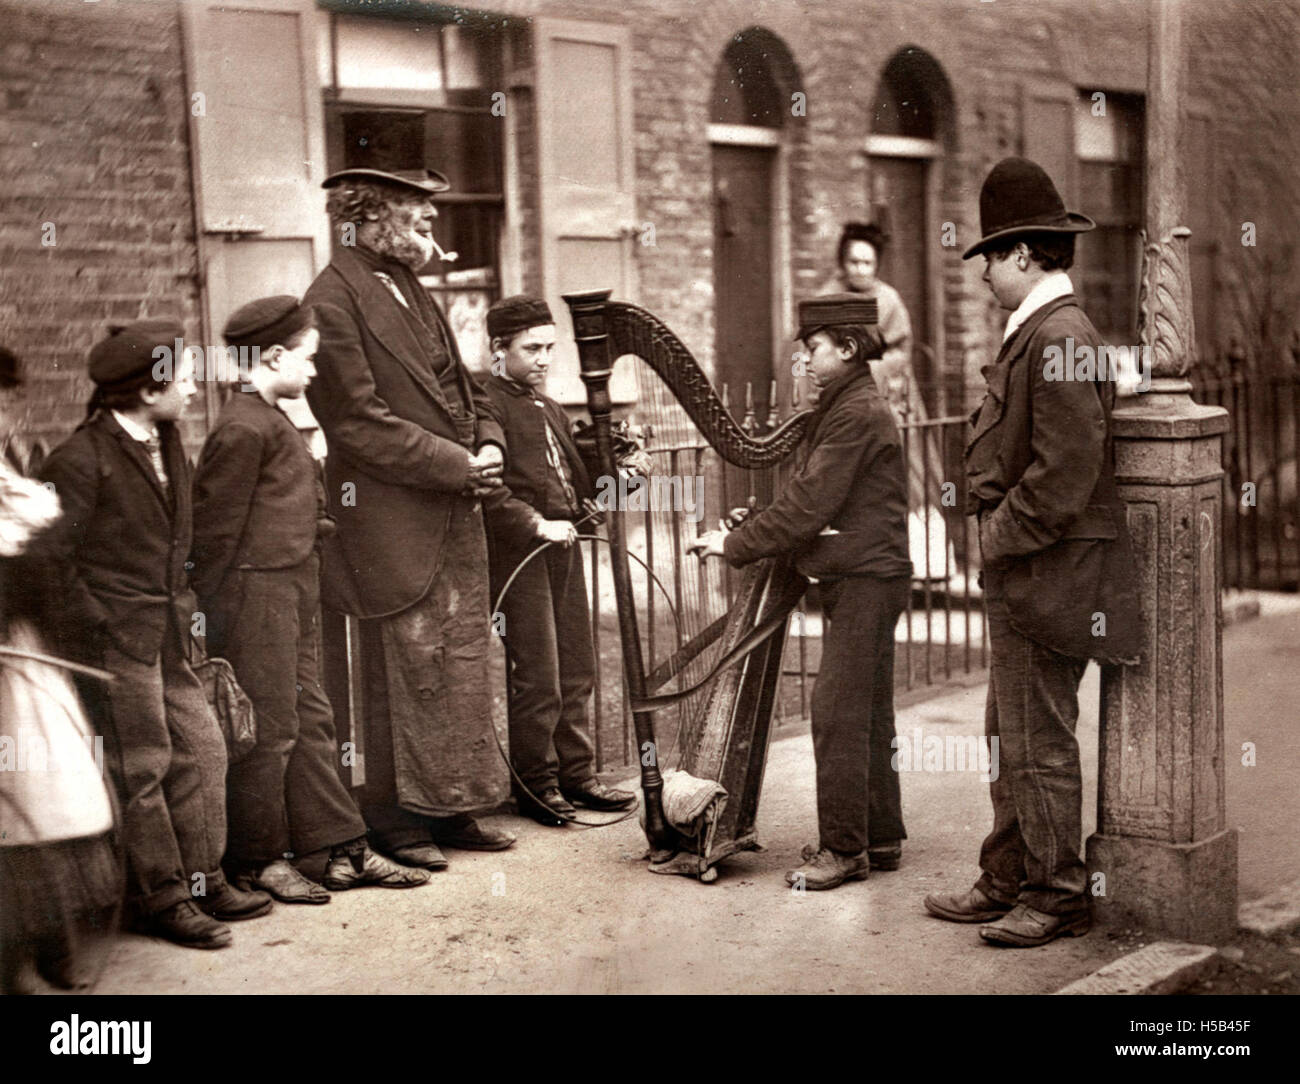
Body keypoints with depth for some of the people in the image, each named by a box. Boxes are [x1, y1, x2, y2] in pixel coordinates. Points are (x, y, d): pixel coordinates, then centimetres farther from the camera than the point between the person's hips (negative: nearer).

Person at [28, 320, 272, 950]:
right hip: (115, 640, -8)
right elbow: (51, 558, -14)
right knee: (141, 767, 0)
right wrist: (93, 634, -14)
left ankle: (200, 880, 21)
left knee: (201, 749, 9)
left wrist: (185, 613, 14)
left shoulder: (168, 447, 12)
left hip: (167, 638, 8)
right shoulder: (80, 460, -15)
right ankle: (161, 899, 11)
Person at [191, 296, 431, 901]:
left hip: (292, 595, 10)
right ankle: (257, 862, 11)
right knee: (269, 726, -1)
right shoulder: (244, 428, -15)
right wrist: (217, 614, -14)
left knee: (309, 720, 12)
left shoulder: (270, 422, 16)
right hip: (257, 594, -10)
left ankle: (345, 852, 18)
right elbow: (218, 526, -16)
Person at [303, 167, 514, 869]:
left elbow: (462, 390, 21)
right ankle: (395, 821, 16)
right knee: (406, 676, 1)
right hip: (394, 528, -8)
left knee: (464, 666, 12)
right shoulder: (334, 302, -13)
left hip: (456, 521, 9)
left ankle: (452, 809, 24)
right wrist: (458, 466, -16)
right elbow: (361, 423, -18)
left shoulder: (410, 291, 15)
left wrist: (489, 446, 1)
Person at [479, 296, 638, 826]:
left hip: (563, 548, 8)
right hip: (518, 553, -8)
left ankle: (576, 774, 21)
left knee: (576, 673, 11)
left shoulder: (549, 408, 20)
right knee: (537, 678, -4)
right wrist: (537, 524, -24)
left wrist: (597, 492, 4)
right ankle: (535, 784, 8)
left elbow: (575, 470, 25)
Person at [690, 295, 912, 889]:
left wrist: (736, 544, -13)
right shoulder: (843, 407, 16)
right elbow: (804, 497, 16)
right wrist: (743, 531, 4)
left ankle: (843, 848, -1)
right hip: (861, 578, 10)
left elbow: (808, 506, -19)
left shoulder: (859, 414, -16)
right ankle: (880, 837, 21)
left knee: (837, 712, -8)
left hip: (866, 578, -10)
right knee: (866, 714, 13)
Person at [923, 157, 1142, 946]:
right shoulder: (1038, 332, 14)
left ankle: (1058, 896, 13)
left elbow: (1068, 471, -24)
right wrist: (998, 533, 11)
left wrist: (1002, 538, -14)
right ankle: (1009, 881, 27)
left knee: (1038, 745, 0)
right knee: (1012, 738, 17)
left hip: (1046, 576, -10)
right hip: (1023, 576, 10)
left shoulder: (1059, 337, -18)